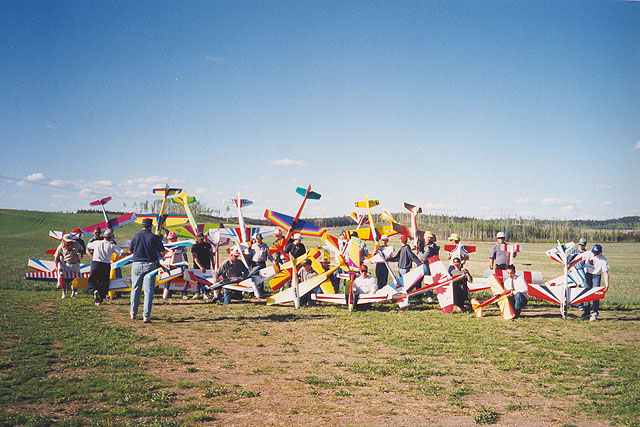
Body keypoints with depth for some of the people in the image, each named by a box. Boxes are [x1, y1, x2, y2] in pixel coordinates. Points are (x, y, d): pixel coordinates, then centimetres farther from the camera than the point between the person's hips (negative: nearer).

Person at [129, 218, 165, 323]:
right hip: (150, 265, -2)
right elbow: (162, 252, -5)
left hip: (137, 265, 2)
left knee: (135, 290, 15)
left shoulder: (135, 236, 2)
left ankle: (133, 313, 26)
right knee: (148, 290, -1)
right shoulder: (154, 237, -5)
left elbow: (130, 250, 11)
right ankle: (146, 315, -8)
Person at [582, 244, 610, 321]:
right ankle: (586, 313, 8)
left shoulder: (603, 260, -19)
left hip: (596, 276, -3)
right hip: (588, 274, 3)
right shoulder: (588, 254, -14)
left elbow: (605, 273, -17)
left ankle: (595, 313, -11)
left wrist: (607, 284, -22)